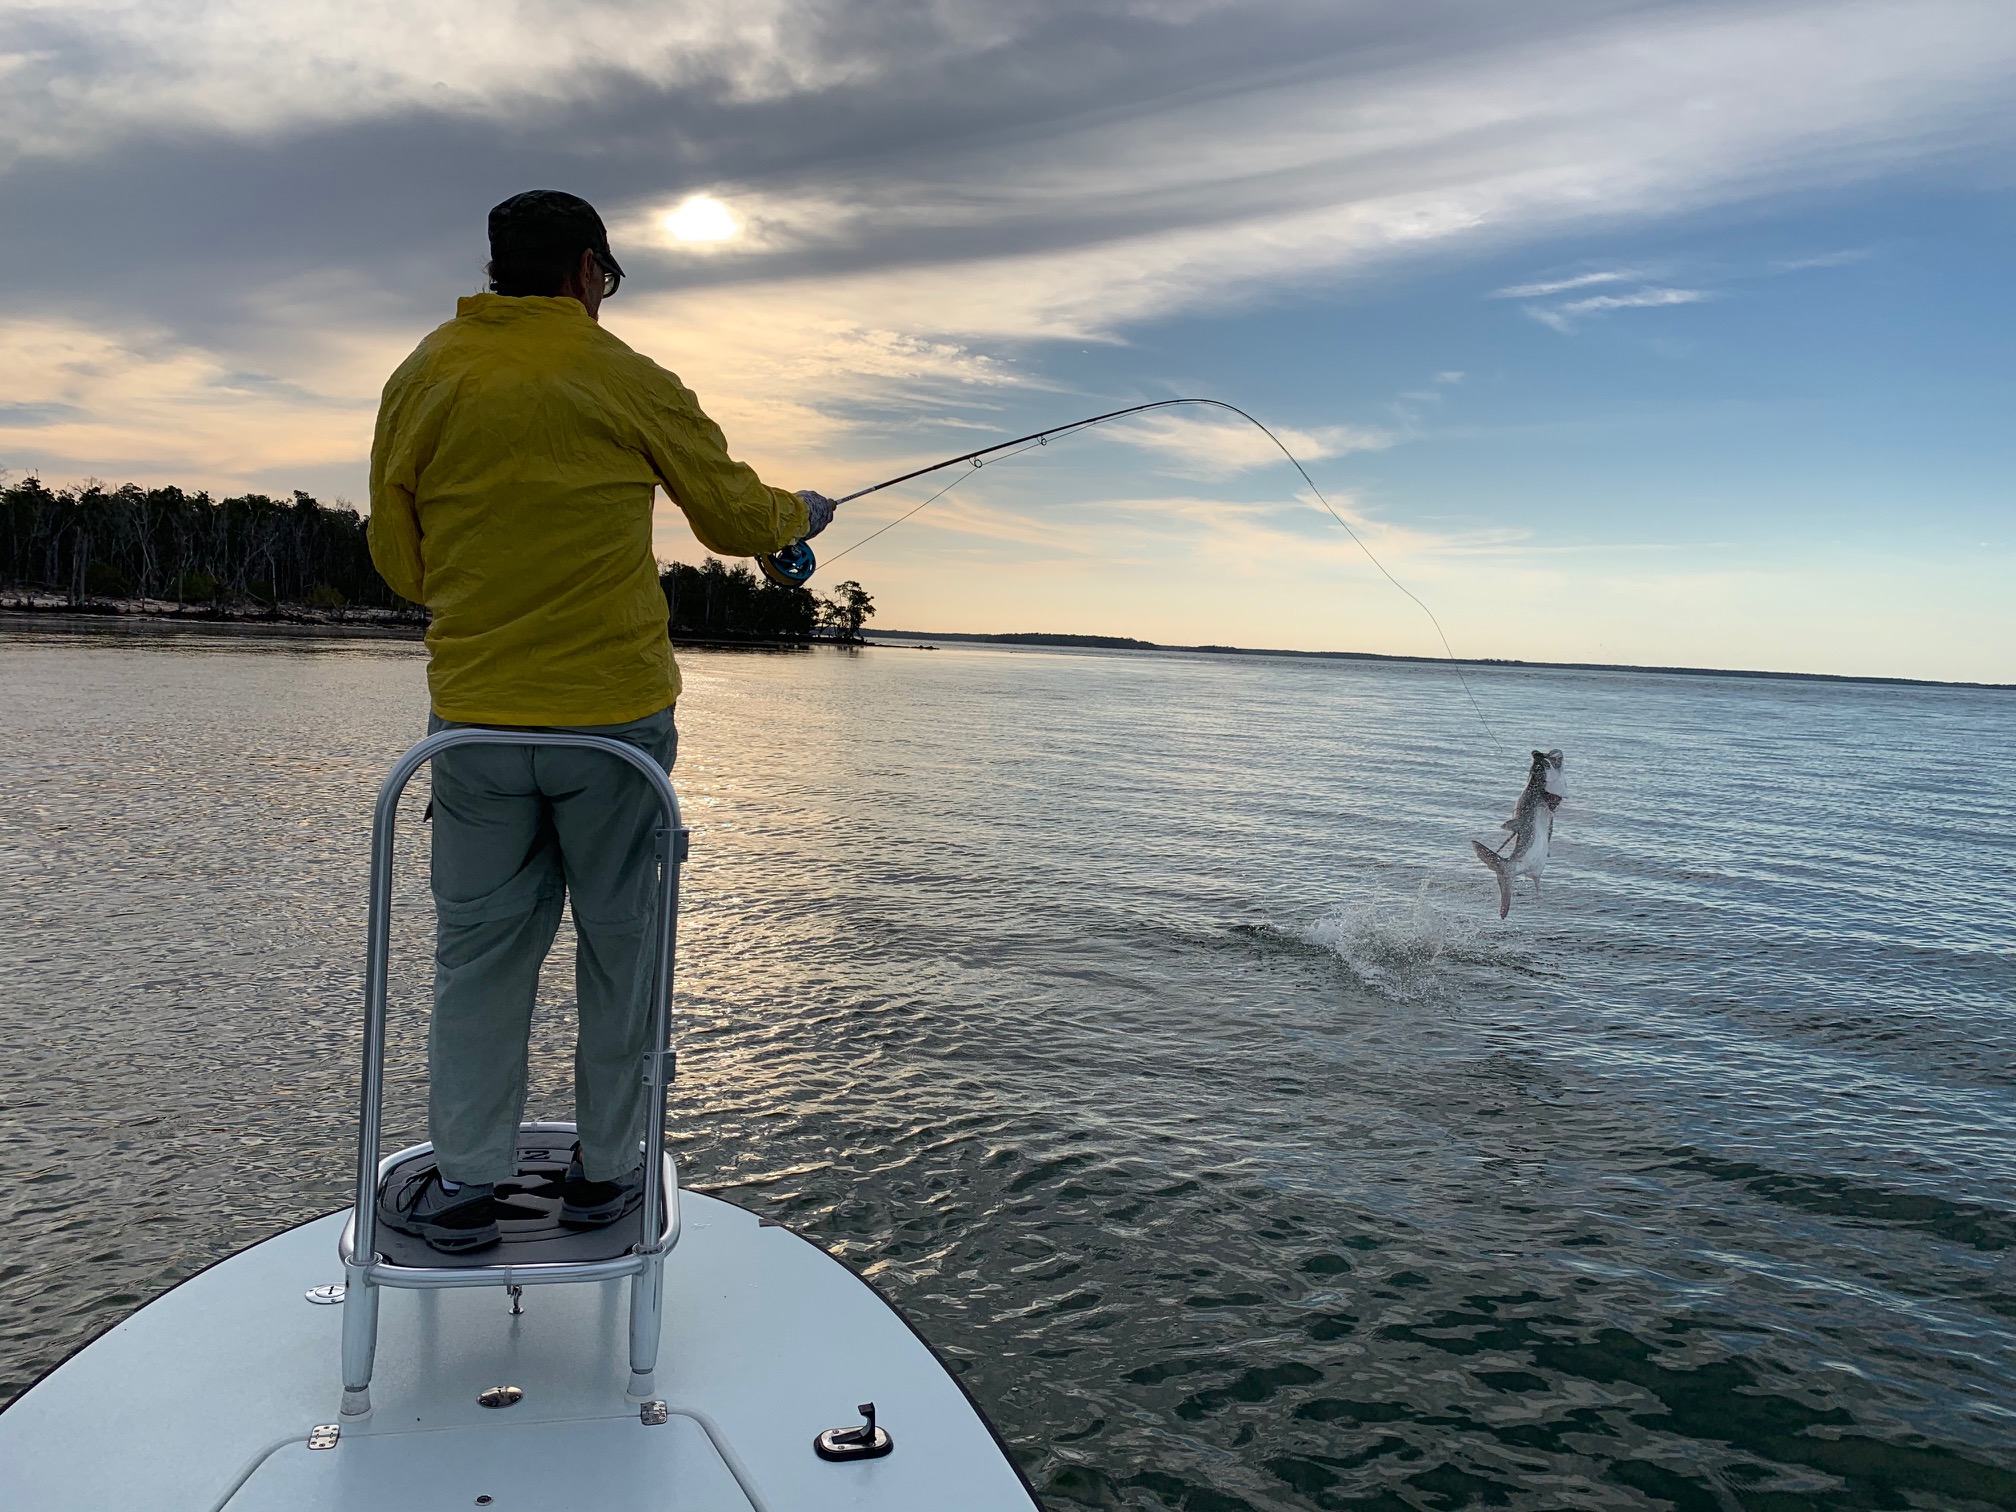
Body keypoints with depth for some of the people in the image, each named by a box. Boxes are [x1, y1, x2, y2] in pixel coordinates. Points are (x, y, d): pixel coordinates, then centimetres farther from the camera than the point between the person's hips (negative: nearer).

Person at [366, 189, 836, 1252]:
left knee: (480, 946, 11)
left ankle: (463, 1183, 14)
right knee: (622, 943, 10)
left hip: (475, 721, 3)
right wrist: (803, 516, 26)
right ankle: (606, 1171, 18)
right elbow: (733, 518, 5)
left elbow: (399, 558, 10)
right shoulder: (629, 382, -3)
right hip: (617, 715, -2)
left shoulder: (422, 379, 5)